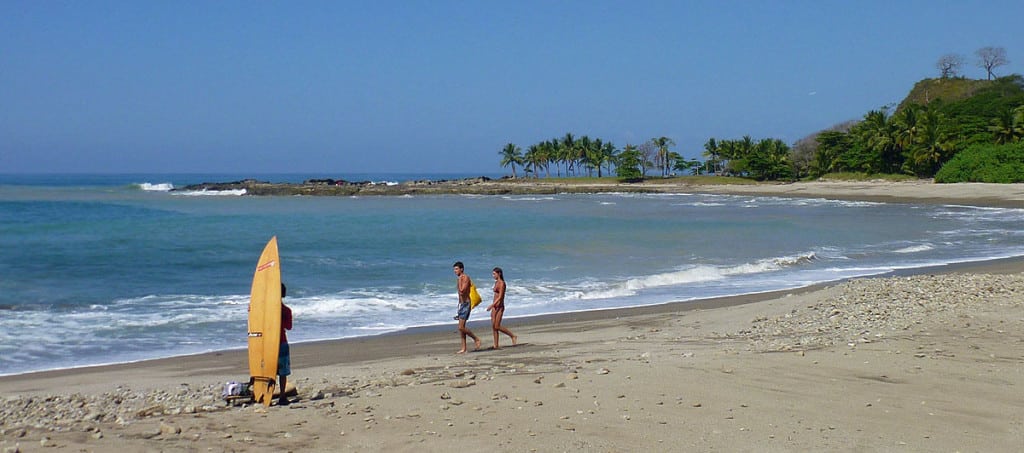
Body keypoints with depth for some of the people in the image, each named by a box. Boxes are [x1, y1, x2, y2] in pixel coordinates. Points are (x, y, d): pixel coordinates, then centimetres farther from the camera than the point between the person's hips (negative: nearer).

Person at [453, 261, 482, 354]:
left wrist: (459, 280, -17)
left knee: (461, 327, -13)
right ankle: (463, 349, 9)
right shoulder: (460, 279, 15)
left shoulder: (466, 278, -13)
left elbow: (462, 291, -25)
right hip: (461, 304, 9)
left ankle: (476, 339, 2)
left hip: (466, 304, -9)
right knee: (461, 328, 7)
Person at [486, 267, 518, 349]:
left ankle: (513, 336, 4)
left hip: (499, 307, -9)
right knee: (493, 326, 4)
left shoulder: (502, 283, -14)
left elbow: (500, 297, -20)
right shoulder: (496, 282, 13)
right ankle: (496, 345, 6)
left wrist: (491, 305, -26)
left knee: (497, 327, -9)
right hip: (494, 307, 9)